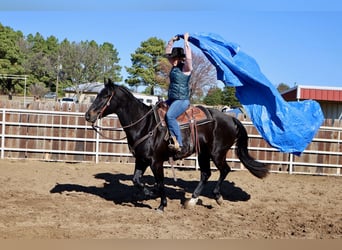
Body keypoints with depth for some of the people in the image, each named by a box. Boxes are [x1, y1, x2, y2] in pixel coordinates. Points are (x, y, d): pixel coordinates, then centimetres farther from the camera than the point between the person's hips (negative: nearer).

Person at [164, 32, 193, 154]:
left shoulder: (186, 68, -8)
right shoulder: (174, 66, 14)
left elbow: (188, 55, -25)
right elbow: (167, 52, 24)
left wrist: (186, 40, -18)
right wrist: (172, 41, 17)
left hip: (182, 100, -10)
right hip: (171, 99, 10)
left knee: (169, 116, -31)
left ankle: (179, 144, -33)